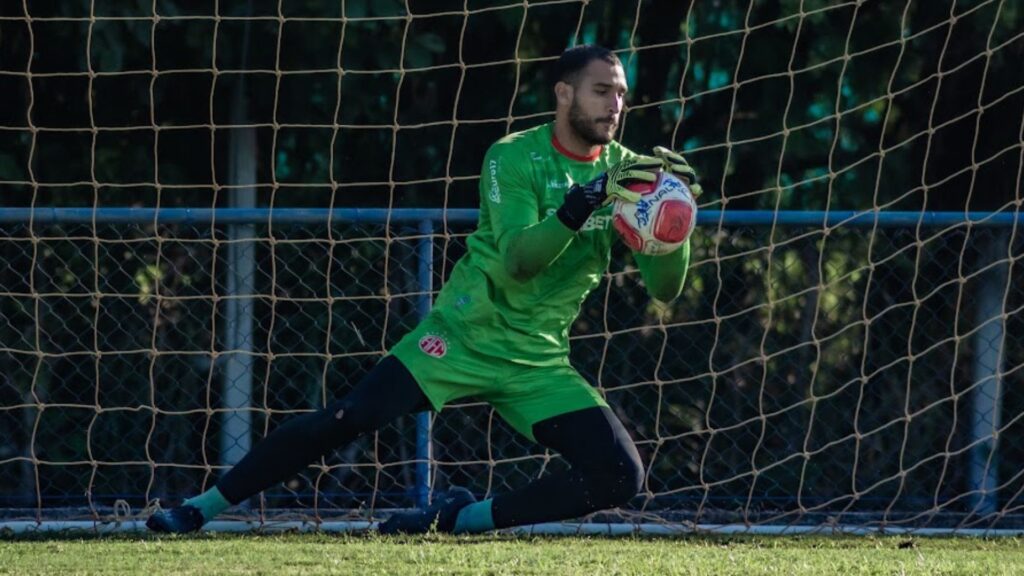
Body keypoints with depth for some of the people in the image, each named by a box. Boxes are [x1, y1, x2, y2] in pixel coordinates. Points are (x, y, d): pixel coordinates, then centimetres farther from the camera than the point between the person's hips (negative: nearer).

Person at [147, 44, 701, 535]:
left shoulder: (626, 171, 0)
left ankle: (465, 517, -1)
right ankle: (199, 509, -8)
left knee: (620, 476, -14)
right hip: (463, 334, -4)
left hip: (536, 361, 4)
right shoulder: (514, 157, -10)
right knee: (346, 420, -19)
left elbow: (664, 287, -4)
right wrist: (584, 203, -39)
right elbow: (517, 259, -25)